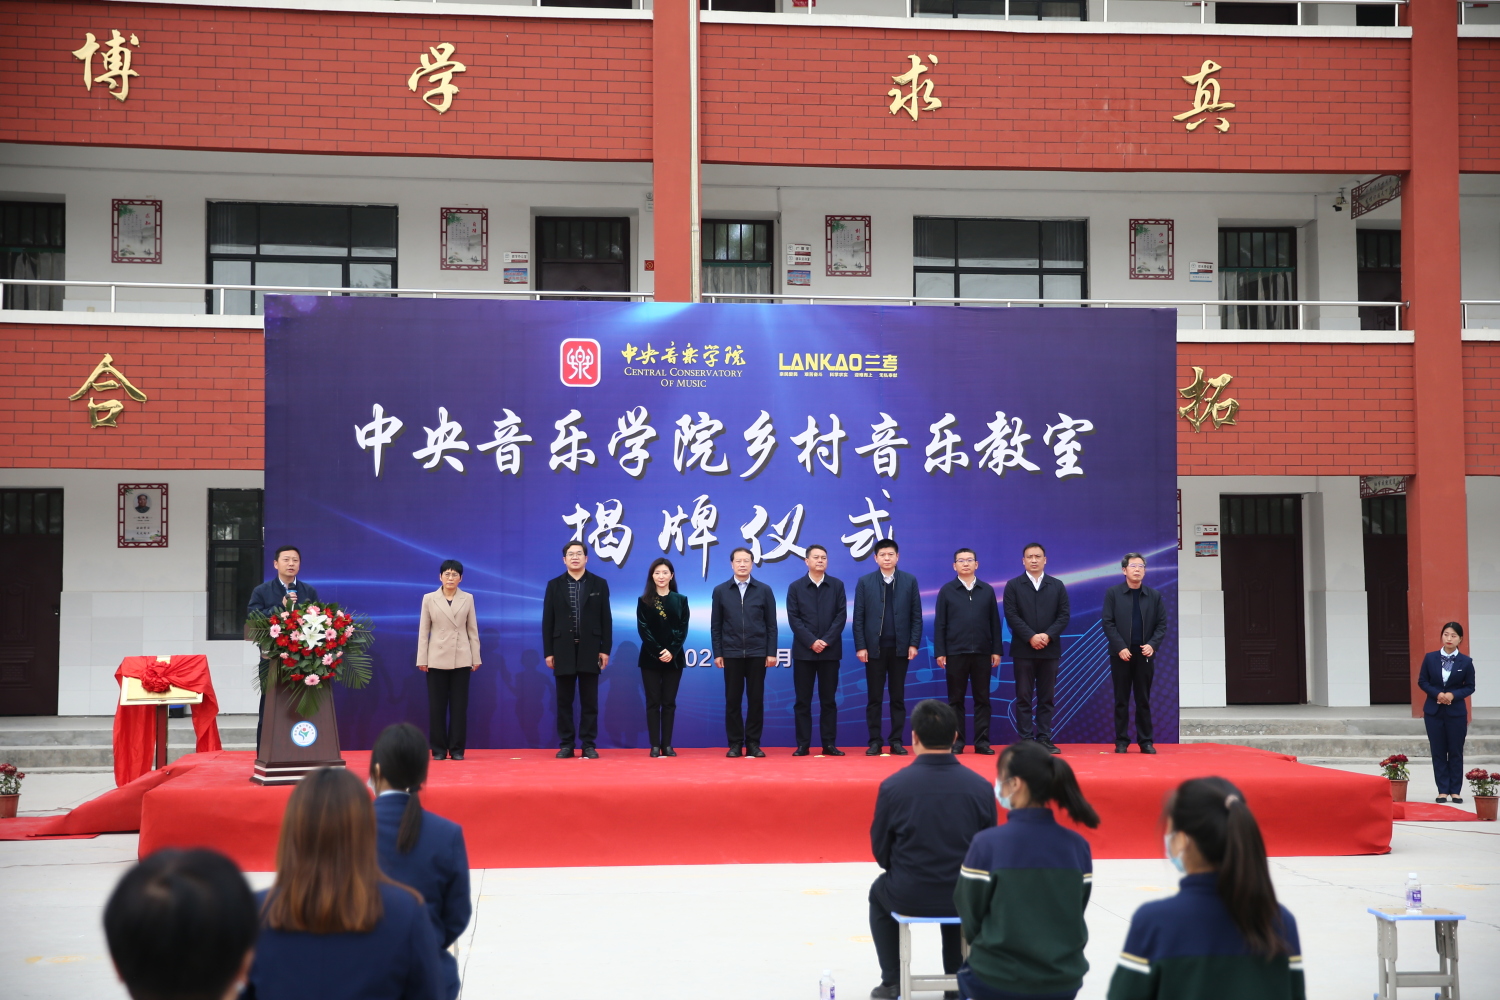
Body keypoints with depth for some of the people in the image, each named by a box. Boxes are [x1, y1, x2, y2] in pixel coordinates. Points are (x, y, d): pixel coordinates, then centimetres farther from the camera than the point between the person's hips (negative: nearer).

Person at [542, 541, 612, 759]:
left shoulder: (599, 584, 5)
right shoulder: (554, 585, 6)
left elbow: (606, 619, 3)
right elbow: (548, 621, 3)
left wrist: (606, 649, -4)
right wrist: (548, 652, -3)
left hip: (589, 650, -1)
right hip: (563, 650, 1)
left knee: (589, 701, 2)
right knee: (564, 701, 3)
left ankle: (588, 745, 6)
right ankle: (566, 744, 9)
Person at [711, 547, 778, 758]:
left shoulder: (764, 590, 4)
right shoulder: (720, 591, 5)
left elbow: (771, 624, 4)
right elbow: (716, 625, 6)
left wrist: (771, 652, -3)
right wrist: (717, 653, 0)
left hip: (757, 653, 0)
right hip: (731, 654, 0)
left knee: (756, 699, 2)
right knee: (732, 700, 2)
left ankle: (753, 743, 9)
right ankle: (735, 744, 8)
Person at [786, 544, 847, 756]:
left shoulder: (837, 585, 7)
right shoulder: (795, 587, 5)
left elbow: (841, 615, 0)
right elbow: (793, 619, -2)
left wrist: (826, 641, -11)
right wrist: (811, 642, -13)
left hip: (830, 650, 1)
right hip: (803, 651, 0)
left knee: (828, 699, 3)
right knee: (802, 700, 1)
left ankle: (829, 744, 6)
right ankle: (803, 745, 4)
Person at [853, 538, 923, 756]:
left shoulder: (910, 581, 4)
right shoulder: (864, 582, 3)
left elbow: (916, 615, 3)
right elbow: (858, 617, 1)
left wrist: (914, 644, -5)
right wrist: (860, 646, -6)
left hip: (900, 647, 0)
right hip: (874, 647, 0)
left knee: (898, 697, 5)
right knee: (874, 698, 3)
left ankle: (896, 741, 10)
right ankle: (875, 742, 6)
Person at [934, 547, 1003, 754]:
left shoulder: (987, 590, 8)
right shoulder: (947, 591, 4)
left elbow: (994, 622, 8)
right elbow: (939, 624, 1)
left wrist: (996, 650, 2)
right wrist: (939, 652, -5)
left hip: (982, 652, 1)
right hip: (955, 652, -1)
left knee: (982, 698, 4)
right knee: (956, 699, 3)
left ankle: (982, 741, 9)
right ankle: (956, 742, 8)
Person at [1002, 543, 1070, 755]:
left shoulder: (1057, 586, 10)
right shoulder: (1013, 585, 4)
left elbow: (1064, 616, 3)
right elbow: (1011, 616, -5)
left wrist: (1048, 635, -12)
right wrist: (1031, 637, -16)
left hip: (1050, 649, 2)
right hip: (1023, 649, -2)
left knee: (1046, 697, 4)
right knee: (1024, 697, -1)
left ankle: (1044, 739, 7)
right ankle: (1026, 740, 1)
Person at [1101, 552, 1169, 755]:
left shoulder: (1154, 595, 8)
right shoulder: (1113, 593, 1)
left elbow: (1162, 624, 6)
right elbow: (1107, 622, -4)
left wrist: (1153, 645, -10)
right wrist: (1120, 648, -13)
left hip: (1145, 654, 2)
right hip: (1121, 654, -2)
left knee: (1143, 700, 5)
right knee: (1121, 700, 3)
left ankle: (1146, 741, 9)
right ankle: (1121, 741, 7)